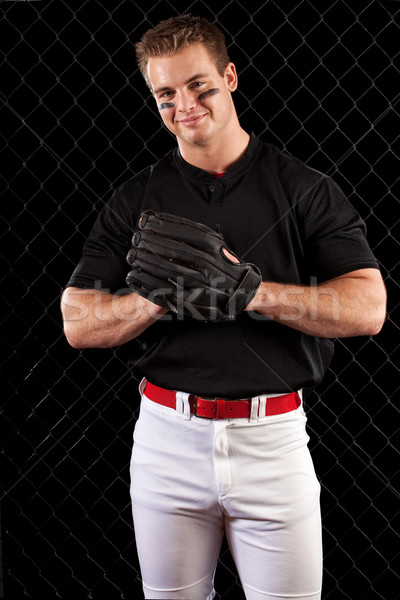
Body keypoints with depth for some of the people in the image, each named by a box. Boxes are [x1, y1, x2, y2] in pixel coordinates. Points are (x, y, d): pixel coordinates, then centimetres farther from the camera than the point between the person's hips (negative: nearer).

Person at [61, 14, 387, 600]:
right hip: (167, 437, 2)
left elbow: (368, 307, -9)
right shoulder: (136, 200, 5)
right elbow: (79, 323, 0)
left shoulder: (306, 189, 0)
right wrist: (167, 293, -17)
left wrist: (253, 291, -21)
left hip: (274, 440, -1)